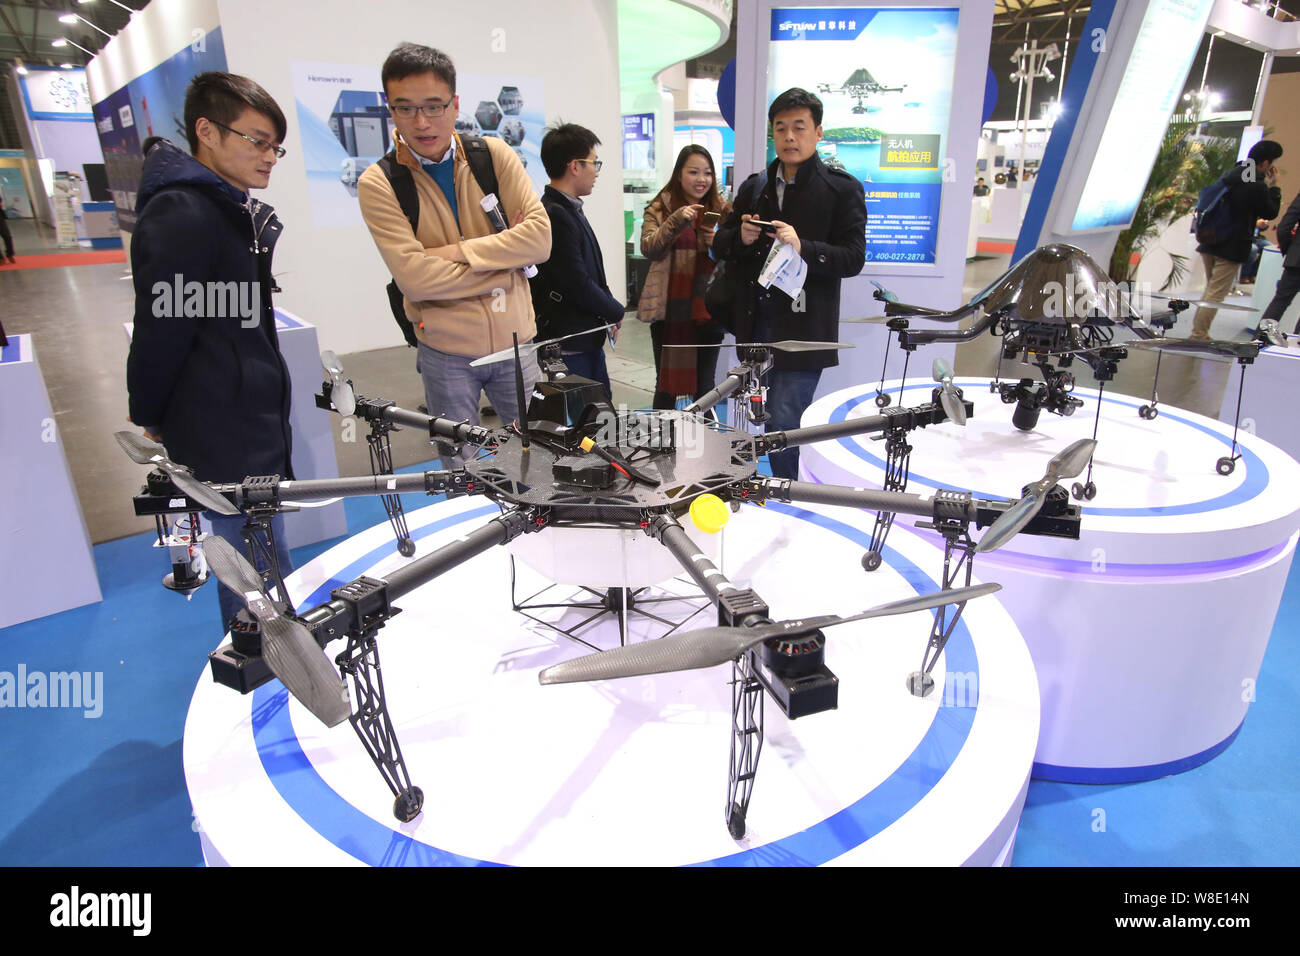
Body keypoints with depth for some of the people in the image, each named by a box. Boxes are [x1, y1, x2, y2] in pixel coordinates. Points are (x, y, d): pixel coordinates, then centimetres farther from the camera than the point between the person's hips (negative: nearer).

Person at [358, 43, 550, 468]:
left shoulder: (494, 155, 0)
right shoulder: (378, 183, -6)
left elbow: (539, 237, -10)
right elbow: (414, 277, -18)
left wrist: (457, 251, -16)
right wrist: (505, 264, -14)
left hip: (515, 340, 2)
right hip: (446, 352, -1)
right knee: (460, 470, 11)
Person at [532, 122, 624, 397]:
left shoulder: (570, 210, 13)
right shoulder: (555, 215, -18)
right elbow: (577, 284, -20)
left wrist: (609, 310, 3)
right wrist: (615, 312, -5)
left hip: (588, 340, 10)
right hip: (568, 345, -10)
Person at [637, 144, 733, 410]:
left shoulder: (722, 210, 9)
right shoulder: (660, 208, 4)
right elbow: (648, 248, -9)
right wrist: (676, 221, -22)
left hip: (707, 310, 2)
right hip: (669, 309, -1)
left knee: (704, 385, 8)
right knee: (666, 382, 6)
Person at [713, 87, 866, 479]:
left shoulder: (842, 189, -2)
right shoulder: (754, 188, 15)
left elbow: (853, 258, -10)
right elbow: (720, 245, 17)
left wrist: (803, 248, -26)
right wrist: (741, 237, -6)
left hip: (804, 328, -6)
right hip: (755, 322, 6)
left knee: (783, 425, -11)